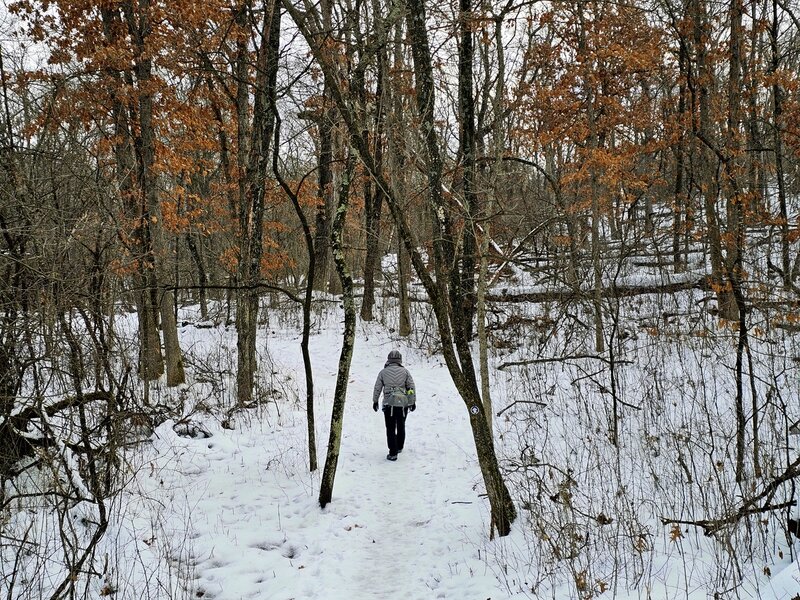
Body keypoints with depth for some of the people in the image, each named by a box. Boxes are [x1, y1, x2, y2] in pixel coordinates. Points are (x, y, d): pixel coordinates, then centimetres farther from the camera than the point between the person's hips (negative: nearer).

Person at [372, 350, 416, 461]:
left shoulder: (383, 372, 1)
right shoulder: (405, 371, 1)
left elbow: (377, 388, 6)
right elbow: (412, 387, 2)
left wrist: (375, 401, 19)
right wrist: (413, 402, 12)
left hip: (389, 403, -1)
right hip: (403, 403, 1)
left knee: (391, 429, 3)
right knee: (401, 426, 20)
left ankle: (393, 453, -1)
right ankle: (399, 447, 34)